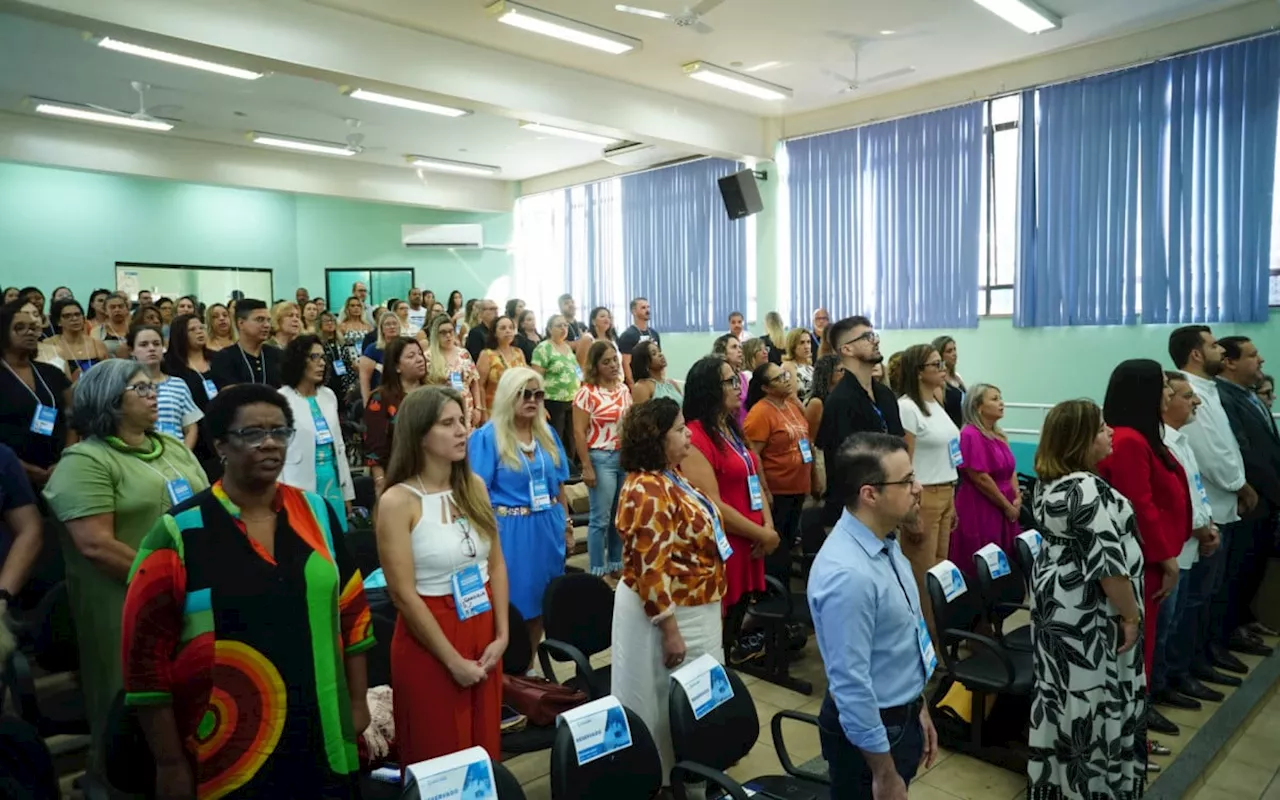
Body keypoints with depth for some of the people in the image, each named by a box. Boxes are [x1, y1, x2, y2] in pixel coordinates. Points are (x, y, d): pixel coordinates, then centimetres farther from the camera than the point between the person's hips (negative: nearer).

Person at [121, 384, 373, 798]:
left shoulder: (316, 515, 1)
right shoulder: (179, 533, -9)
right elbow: (146, 651, -7)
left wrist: (358, 704, 9)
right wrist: (170, 764, -6)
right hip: (226, 759, -3)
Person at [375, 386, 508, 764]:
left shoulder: (475, 486, 2)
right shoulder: (398, 501, -14)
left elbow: (497, 565, 6)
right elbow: (403, 594, -15)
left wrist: (502, 634, -1)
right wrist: (453, 660, -12)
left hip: (482, 630, 5)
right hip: (429, 641, -5)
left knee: (485, 750, 16)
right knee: (440, 762, 11)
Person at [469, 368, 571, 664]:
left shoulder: (547, 433, 8)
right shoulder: (487, 437, -9)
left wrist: (567, 525, 14)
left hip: (548, 529, 6)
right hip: (510, 532, -5)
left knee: (540, 603, 14)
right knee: (513, 605, 4)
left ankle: (529, 668, 30)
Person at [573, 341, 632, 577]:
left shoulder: (624, 389, 8)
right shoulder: (587, 392, -10)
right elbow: (579, 432, -12)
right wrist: (587, 467, -15)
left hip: (626, 457, 6)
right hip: (601, 458, -6)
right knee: (601, 519, -2)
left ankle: (616, 565, 26)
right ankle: (598, 572, 9)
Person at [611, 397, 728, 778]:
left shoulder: (670, 476, 6)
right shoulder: (647, 490, -26)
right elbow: (652, 569, -27)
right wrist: (670, 630, -23)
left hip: (692, 608, 10)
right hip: (664, 612, -10)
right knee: (670, 701, 7)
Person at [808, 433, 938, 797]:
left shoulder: (885, 544, -2)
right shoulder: (847, 575, -31)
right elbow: (851, 684, -27)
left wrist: (918, 708, 17)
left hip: (902, 717, 8)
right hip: (867, 730, -8)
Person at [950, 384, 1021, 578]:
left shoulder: (999, 436, 14)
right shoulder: (970, 435, -15)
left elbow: (1011, 470, 18)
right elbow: (981, 478, -18)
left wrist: (1017, 499, 2)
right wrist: (1007, 506, -11)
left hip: (1005, 510, 9)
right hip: (979, 510, -9)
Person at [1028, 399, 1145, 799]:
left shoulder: (1048, 483, 6)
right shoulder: (1087, 488, -23)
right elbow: (1108, 561, -23)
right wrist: (1130, 615, -14)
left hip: (1054, 600, 9)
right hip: (1088, 613, -9)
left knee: (1059, 693, 17)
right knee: (1094, 700, 3)